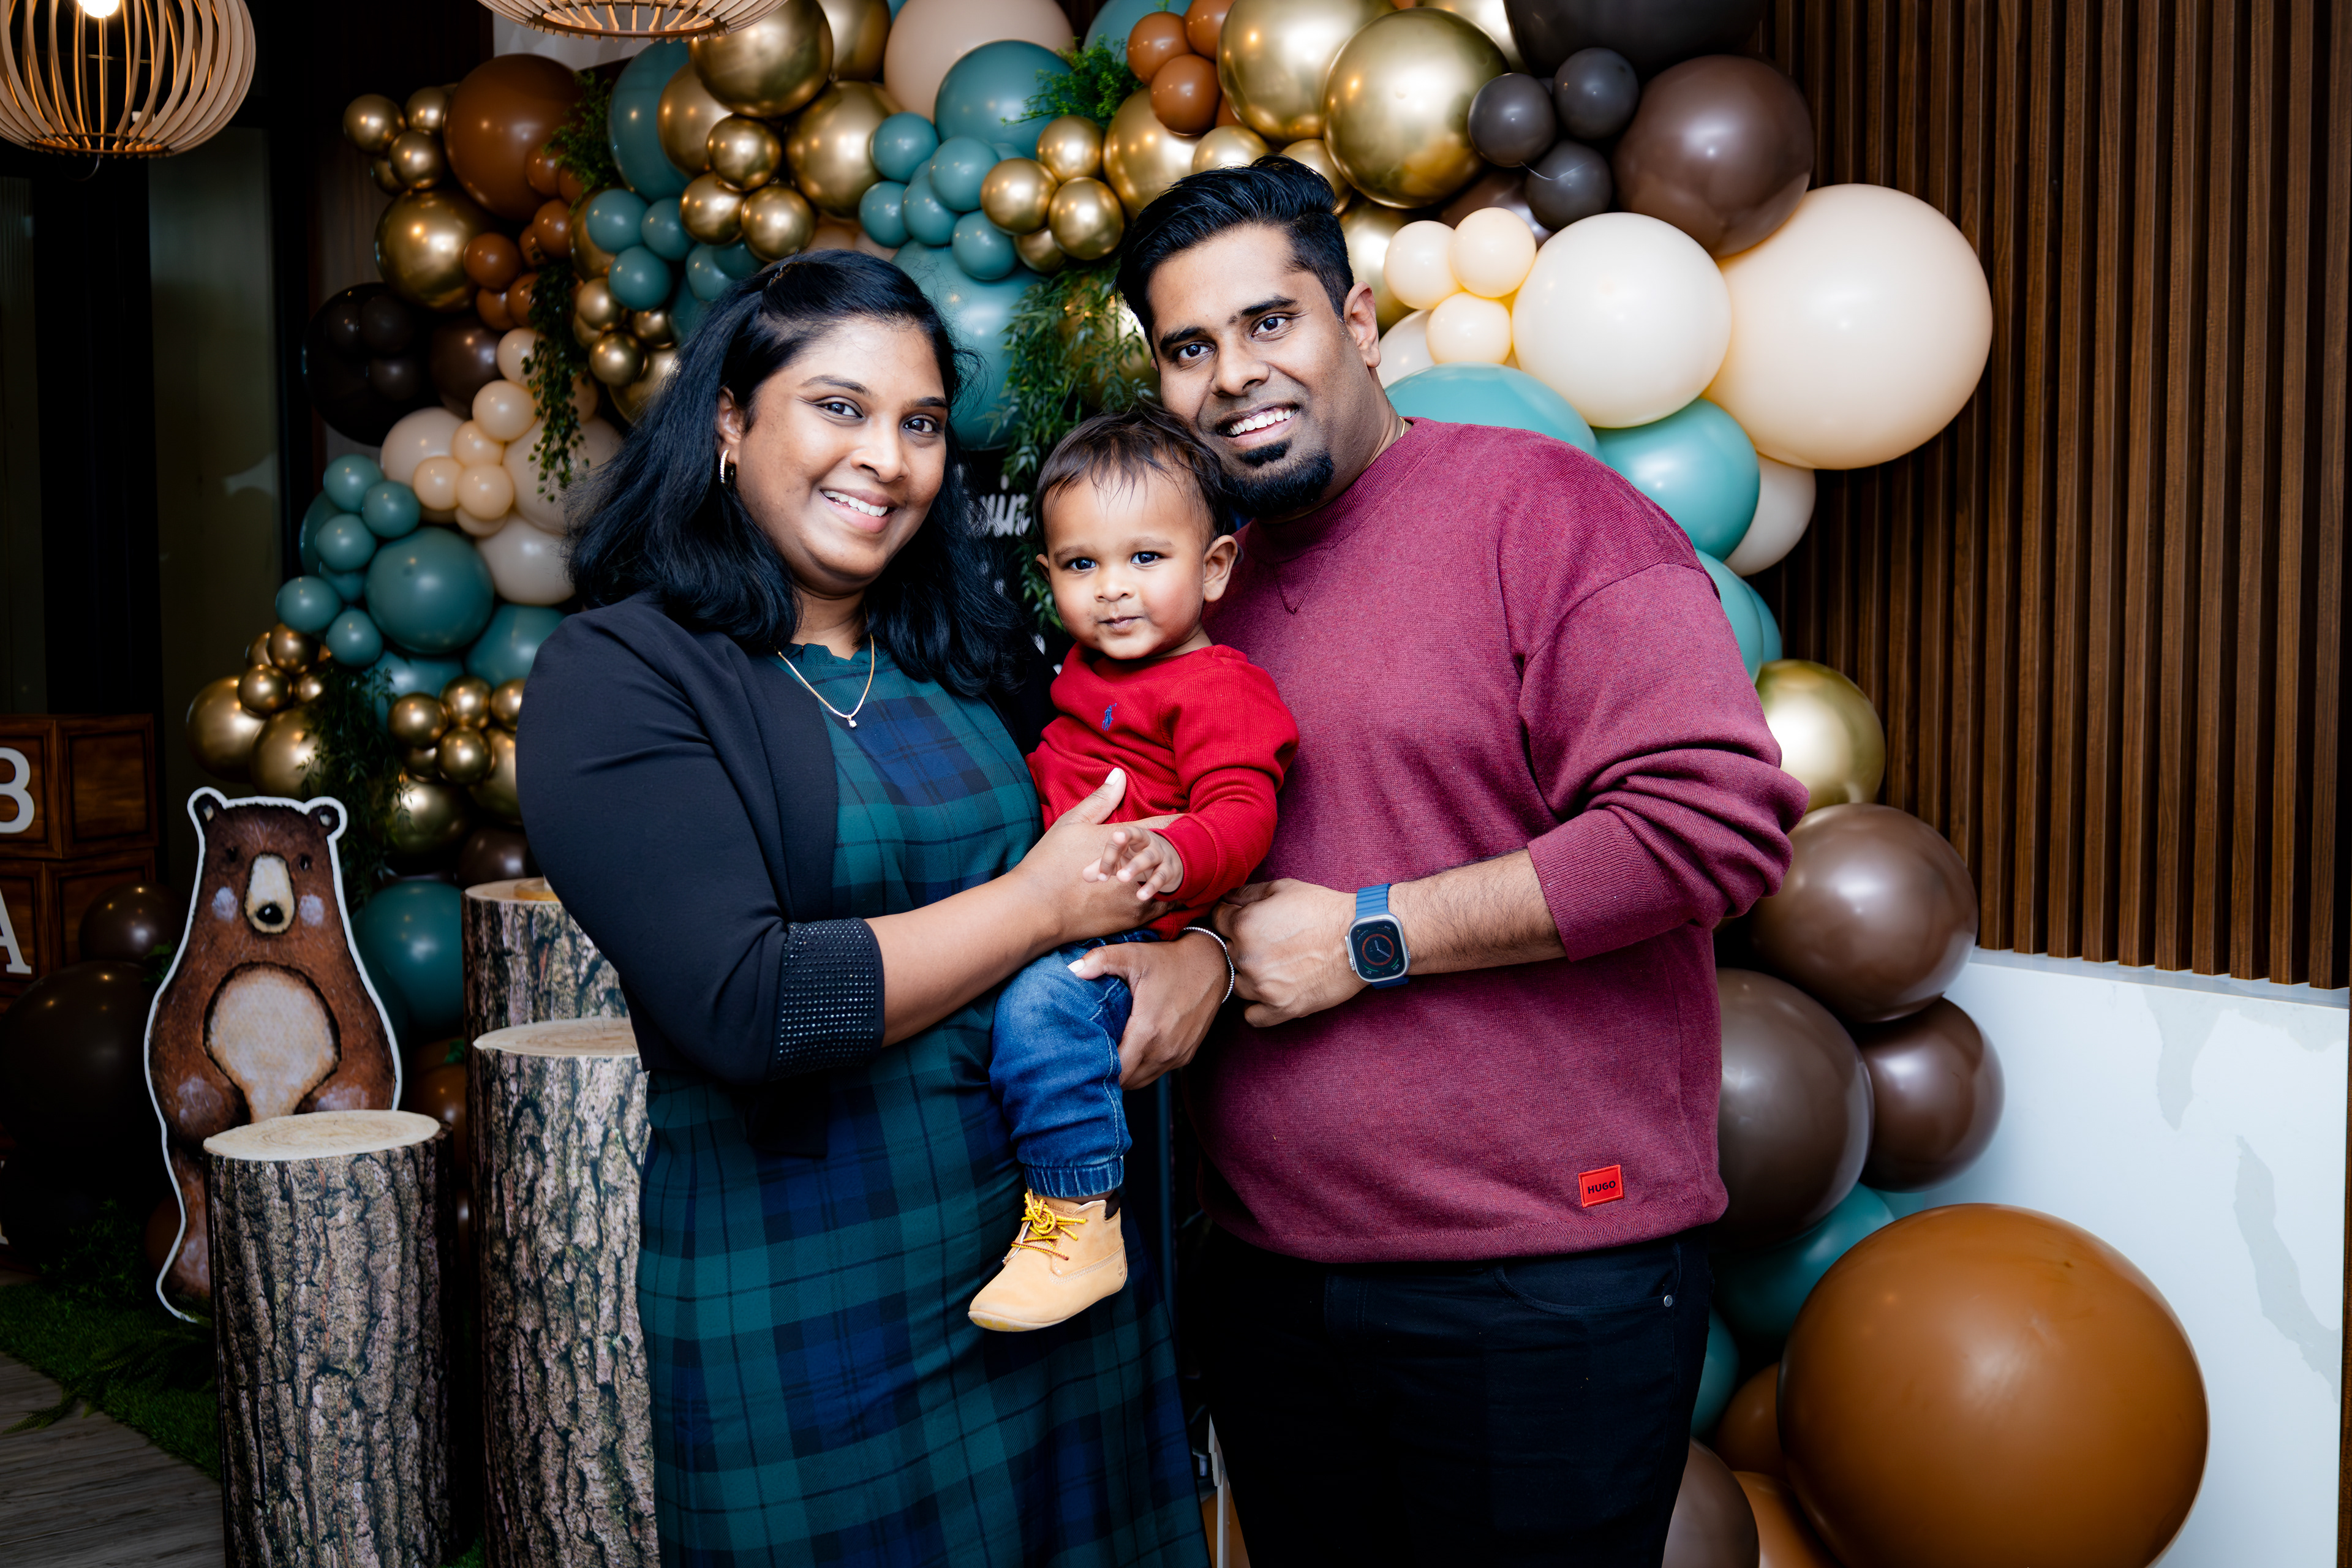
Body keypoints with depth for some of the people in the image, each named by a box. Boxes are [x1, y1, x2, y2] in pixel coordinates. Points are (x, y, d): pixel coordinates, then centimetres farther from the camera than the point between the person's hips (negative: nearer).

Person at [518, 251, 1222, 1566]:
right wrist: (1040, 905, -15)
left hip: (1062, 1246, 6)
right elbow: (745, 1007, -22)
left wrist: (1202, 945, -10)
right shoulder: (619, 677, -10)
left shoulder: (967, 653, 7)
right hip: (815, 1310, -5)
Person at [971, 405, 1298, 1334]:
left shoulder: (1218, 689, -11)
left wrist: (1175, 857, -45)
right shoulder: (1087, 671, 18)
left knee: (1041, 1006, -35)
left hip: (1136, 929, -10)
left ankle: (1079, 1222, -25)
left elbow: (1241, 813, -26)